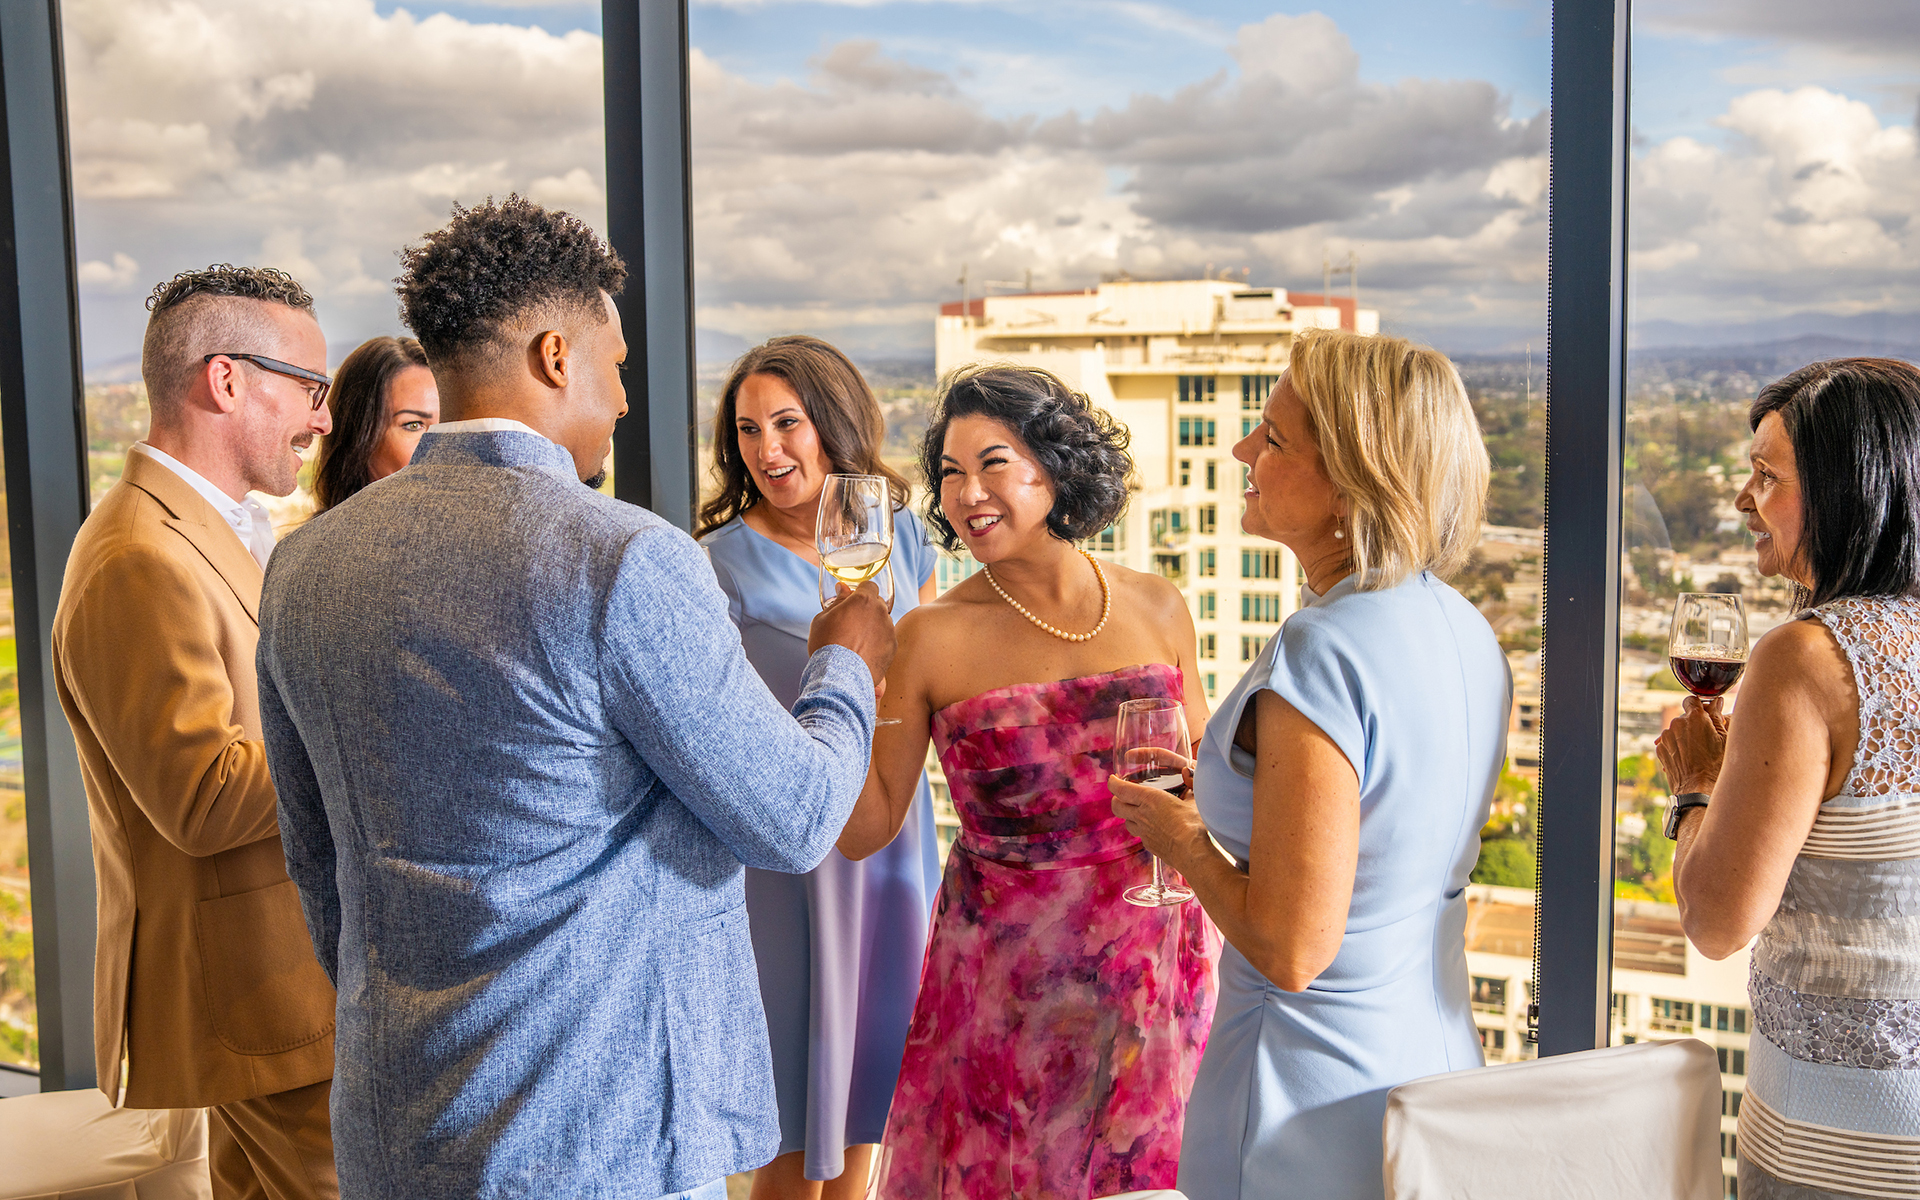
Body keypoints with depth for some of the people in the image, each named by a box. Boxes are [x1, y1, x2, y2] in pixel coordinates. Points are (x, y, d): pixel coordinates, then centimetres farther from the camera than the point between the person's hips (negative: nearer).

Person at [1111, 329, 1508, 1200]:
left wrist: (1183, 839, -8)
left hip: (1318, 1116, -8)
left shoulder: (1321, 654, -25)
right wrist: (1223, 796, 15)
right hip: (1436, 1062, 8)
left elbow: (1291, 948, -25)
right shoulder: (1466, 630, 1)